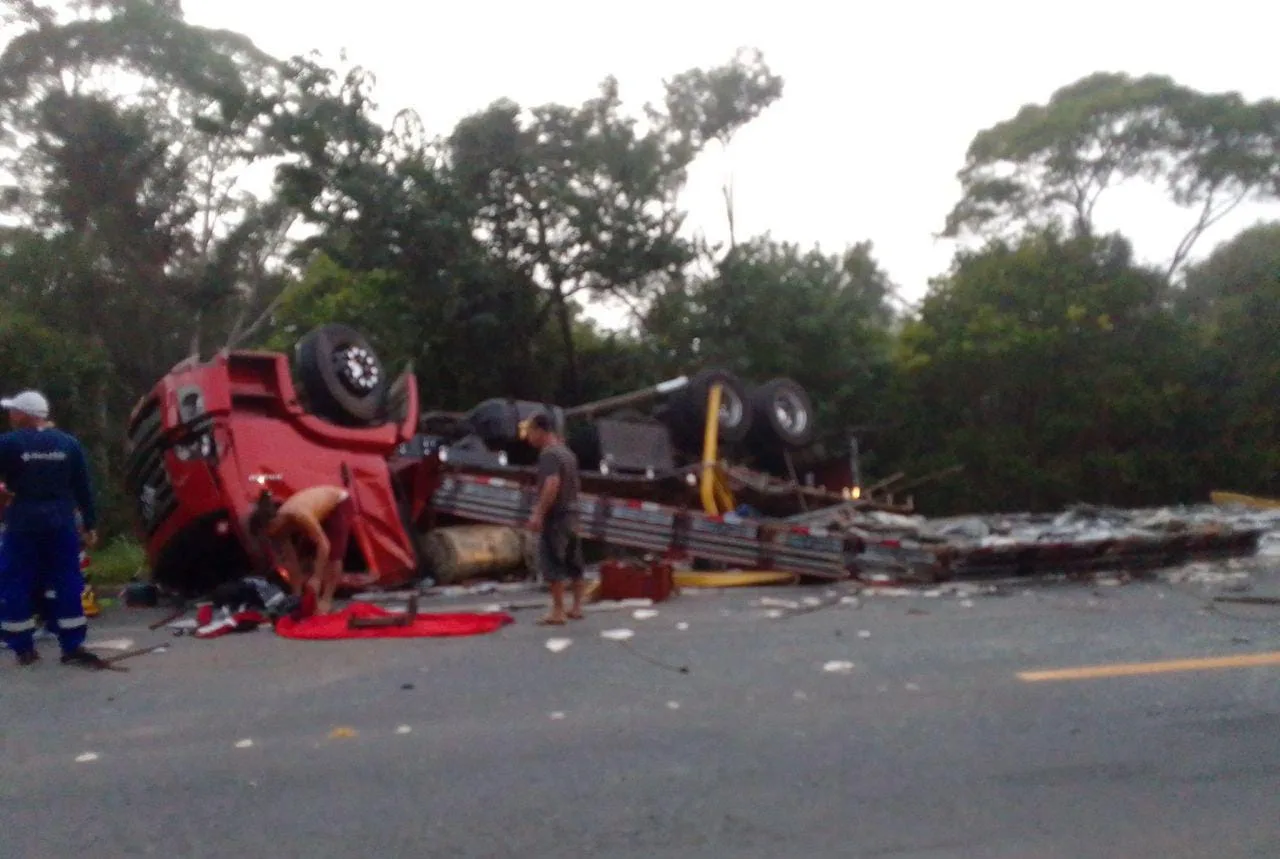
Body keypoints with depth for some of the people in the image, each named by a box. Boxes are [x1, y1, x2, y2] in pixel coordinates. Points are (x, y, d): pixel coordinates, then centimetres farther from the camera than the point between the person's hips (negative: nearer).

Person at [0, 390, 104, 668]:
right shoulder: (69, 443, 3)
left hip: (23, 525, -3)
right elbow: (83, 488, 5)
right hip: (61, 524, 3)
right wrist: (90, 524, 10)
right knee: (67, 584, 5)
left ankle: (24, 648, 11)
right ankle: (73, 647, 5)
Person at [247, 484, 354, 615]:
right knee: (312, 551, 5)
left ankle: (326, 600, -12)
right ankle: (313, 598, 13)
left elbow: (324, 544, -39)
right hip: (324, 509, 8)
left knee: (332, 553, -15)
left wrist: (316, 578, -41)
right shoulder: (281, 524, -15)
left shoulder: (297, 515, -40)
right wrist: (297, 594, -12)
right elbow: (291, 560, -10)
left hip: (341, 505, -8)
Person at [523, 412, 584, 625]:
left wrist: (538, 513, -28)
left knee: (552, 563, -5)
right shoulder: (567, 453, 15)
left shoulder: (548, 454, -14)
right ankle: (576, 607, 18)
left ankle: (558, 612, -4)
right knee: (574, 562, 12)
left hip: (555, 515, -9)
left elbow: (552, 484, -27)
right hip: (571, 513, 9)